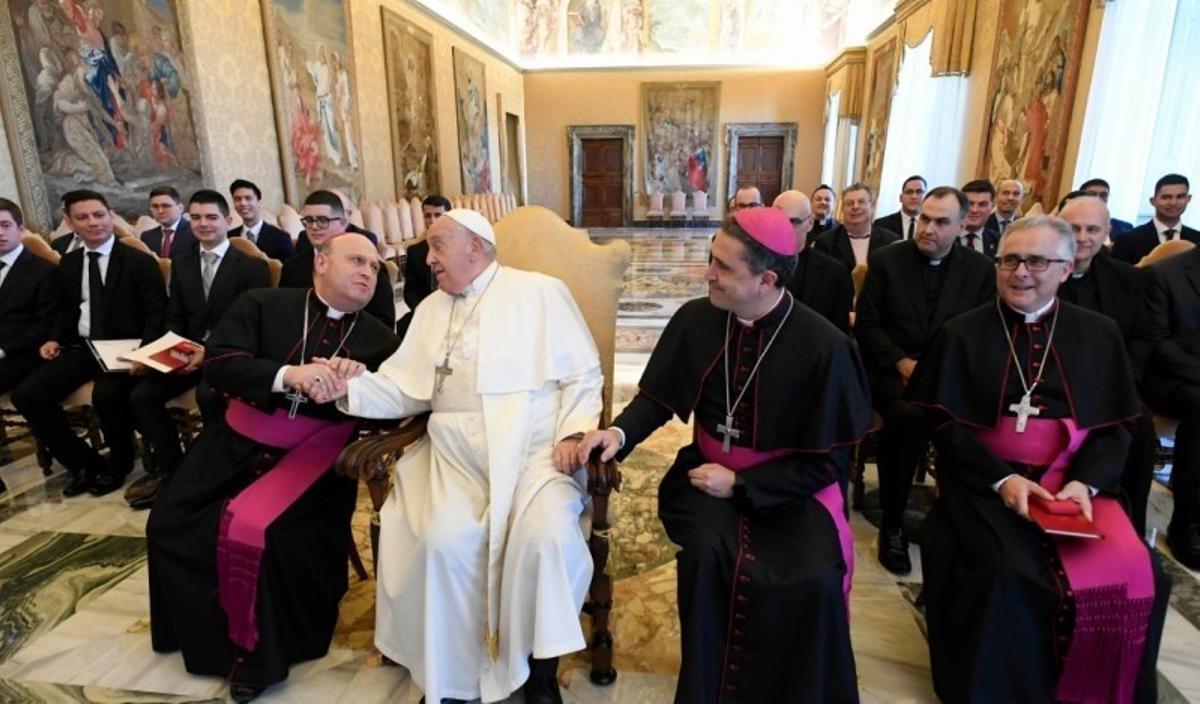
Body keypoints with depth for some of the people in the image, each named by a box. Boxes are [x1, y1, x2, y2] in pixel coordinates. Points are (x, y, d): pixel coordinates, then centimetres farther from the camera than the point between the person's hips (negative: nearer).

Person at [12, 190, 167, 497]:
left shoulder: (139, 261, -4)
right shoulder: (68, 263, 14)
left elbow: (157, 312, -9)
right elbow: (66, 308, 25)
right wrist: (54, 338, 5)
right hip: (80, 348, 7)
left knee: (105, 395, -34)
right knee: (26, 395, -11)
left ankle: (119, 462, -4)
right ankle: (84, 462, 4)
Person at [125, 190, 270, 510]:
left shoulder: (252, 267, -4)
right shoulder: (181, 265, 16)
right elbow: (174, 320, 15)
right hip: (188, 352, 6)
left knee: (208, 395, -33)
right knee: (142, 394, -15)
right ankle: (170, 464, 6)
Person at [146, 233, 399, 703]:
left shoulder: (379, 339, 6)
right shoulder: (261, 304, 3)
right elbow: (217, 364, -10)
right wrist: (287, 375, -26)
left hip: (315, 453, -2)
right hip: (237, 442, 3)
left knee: (257, 531, -23)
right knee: (170, 524, -5)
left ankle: (260, 649, 2)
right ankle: (207, 634, 21)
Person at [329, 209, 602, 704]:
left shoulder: (539, 292, 6)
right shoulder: (431, 309, 20)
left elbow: (583, 375, 2)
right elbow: (405, 391, 13)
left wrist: (574, 432, -12)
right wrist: (351, 386, -4)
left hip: (534, 448, -3)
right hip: (458, 455, 3)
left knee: (547, 536, -28)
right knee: (444, 542, -23)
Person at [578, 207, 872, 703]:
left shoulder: (824, 347, -17)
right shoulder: (694, 320, -9)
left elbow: (825, 462, -10)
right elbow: (658, 397, 2)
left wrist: (739, 485, -16)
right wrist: (620, 432, -19)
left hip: (792, 485, -1)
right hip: (710, 470, 2)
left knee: (815, 580, -26)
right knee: (706, 553, -27)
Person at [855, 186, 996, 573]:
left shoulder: (980, 269, 8)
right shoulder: (886, 259, 3)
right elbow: (866, 324, 0)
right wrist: (903, 362, -14)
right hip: (893, 369, -2)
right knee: (910, 416, -35)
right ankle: (892, 523, -15)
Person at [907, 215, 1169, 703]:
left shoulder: (1099, 334, 9)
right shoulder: (962, 334, 1)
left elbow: (1115, 427, 7)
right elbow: (946, 426, -3)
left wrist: (1084, 482, -11)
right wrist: (1003, 480, -15)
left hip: (1073, 479, 3)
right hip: (985, 480, -3)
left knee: (1132, 571, -17)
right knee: (1011, 571, -25)